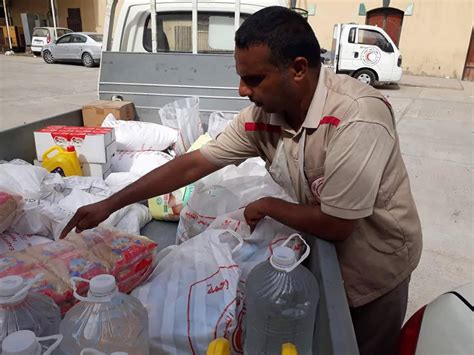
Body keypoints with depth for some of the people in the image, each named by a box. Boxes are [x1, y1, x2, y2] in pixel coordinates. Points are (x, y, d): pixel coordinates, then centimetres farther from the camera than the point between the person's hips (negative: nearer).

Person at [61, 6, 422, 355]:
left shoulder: (357, 119, -36)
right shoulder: (262, 116, -17)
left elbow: (335, 224, -32)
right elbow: (193, 164, -13)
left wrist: (267, 206, -17)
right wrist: (110, 204, -10)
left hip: (374, 267, -4)